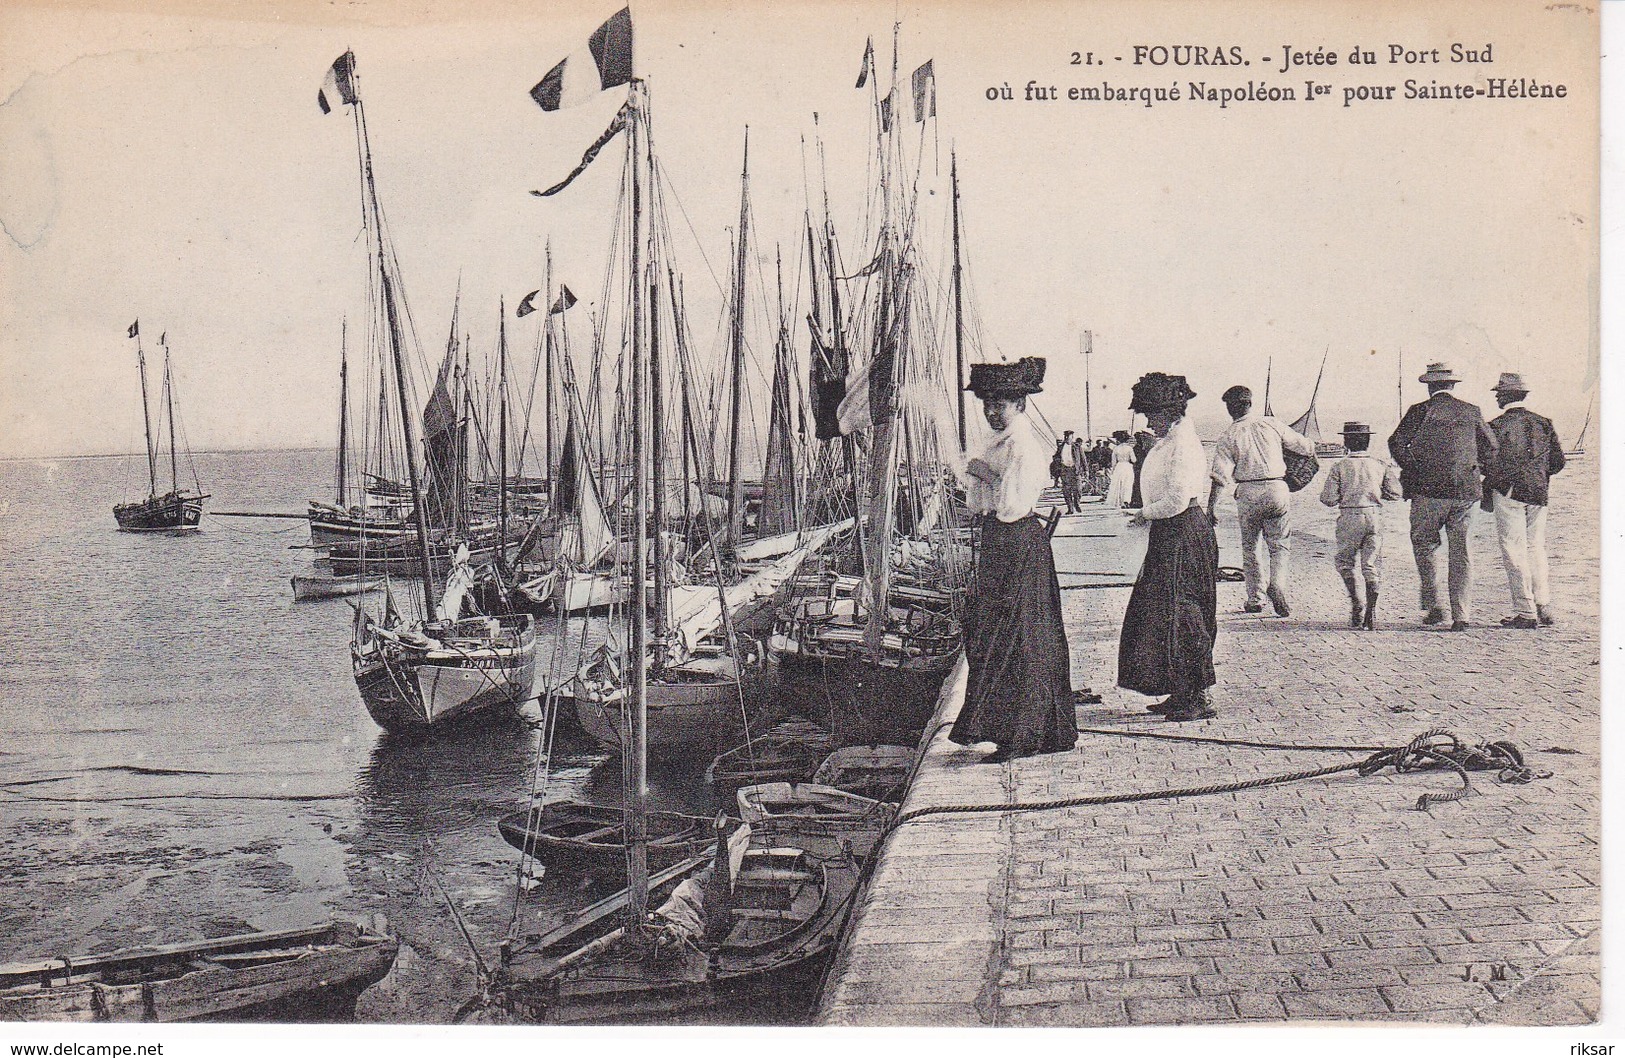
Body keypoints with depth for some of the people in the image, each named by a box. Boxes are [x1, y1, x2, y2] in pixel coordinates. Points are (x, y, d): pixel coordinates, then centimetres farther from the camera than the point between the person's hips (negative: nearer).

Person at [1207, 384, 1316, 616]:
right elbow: (1305, 446, 10)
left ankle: (1255, 599, 14)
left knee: (1249, 547, 14)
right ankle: (1277, 584, -15)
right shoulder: (1270, 425, 4)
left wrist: (1211, 508, -4)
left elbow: (1219, 477, -7)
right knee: (1280, 545, 10)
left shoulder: (1228, 437, -1)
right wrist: (1313, 452, 33)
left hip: (1248, 493, -1)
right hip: (1277, 489, 1)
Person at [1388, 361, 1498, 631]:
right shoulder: (1471, 412, 8)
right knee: (1461, 552, 6)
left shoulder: (1420, 411, -2)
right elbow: (1490, 448, 14)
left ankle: (1432, 607, 6)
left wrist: (1412, 471, 4)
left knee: (1424, 544, 13)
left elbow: (1397, 443, -8)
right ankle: (1461, 615, 3)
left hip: (1429, 490, -3)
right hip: (1465, 490, 3)